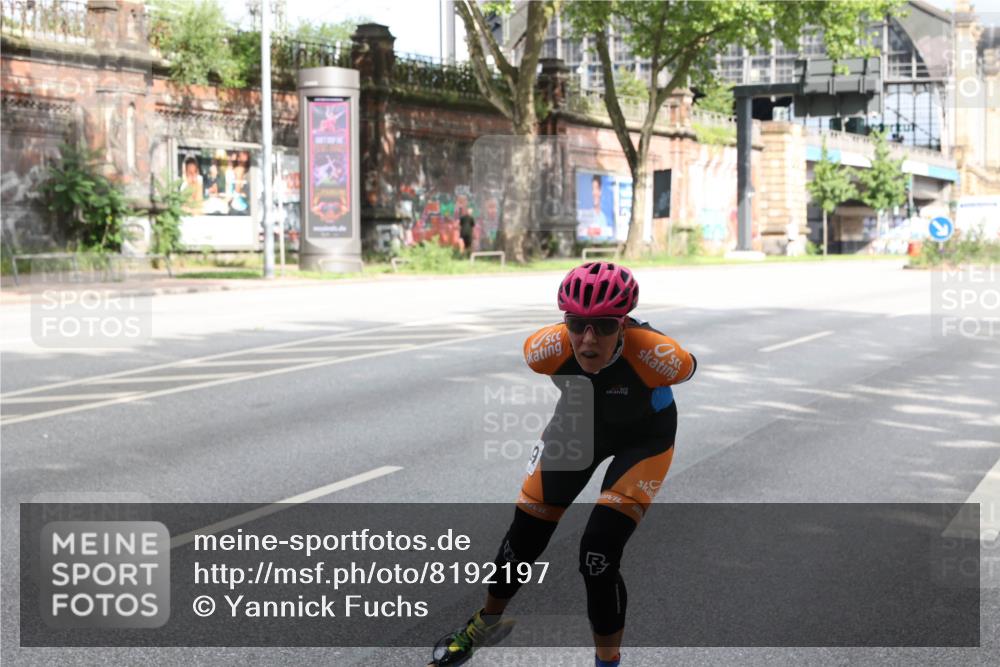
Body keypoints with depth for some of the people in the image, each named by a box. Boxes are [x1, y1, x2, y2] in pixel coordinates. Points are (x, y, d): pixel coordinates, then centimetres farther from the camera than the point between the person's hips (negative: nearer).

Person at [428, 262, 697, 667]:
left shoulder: (655, 355, -40)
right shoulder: (548, 348, -33)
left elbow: (687, 369, -14)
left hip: (643, 436, -3)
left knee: (598, 557, -16)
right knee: (524, 535, 7)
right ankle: (488, 622, 37)